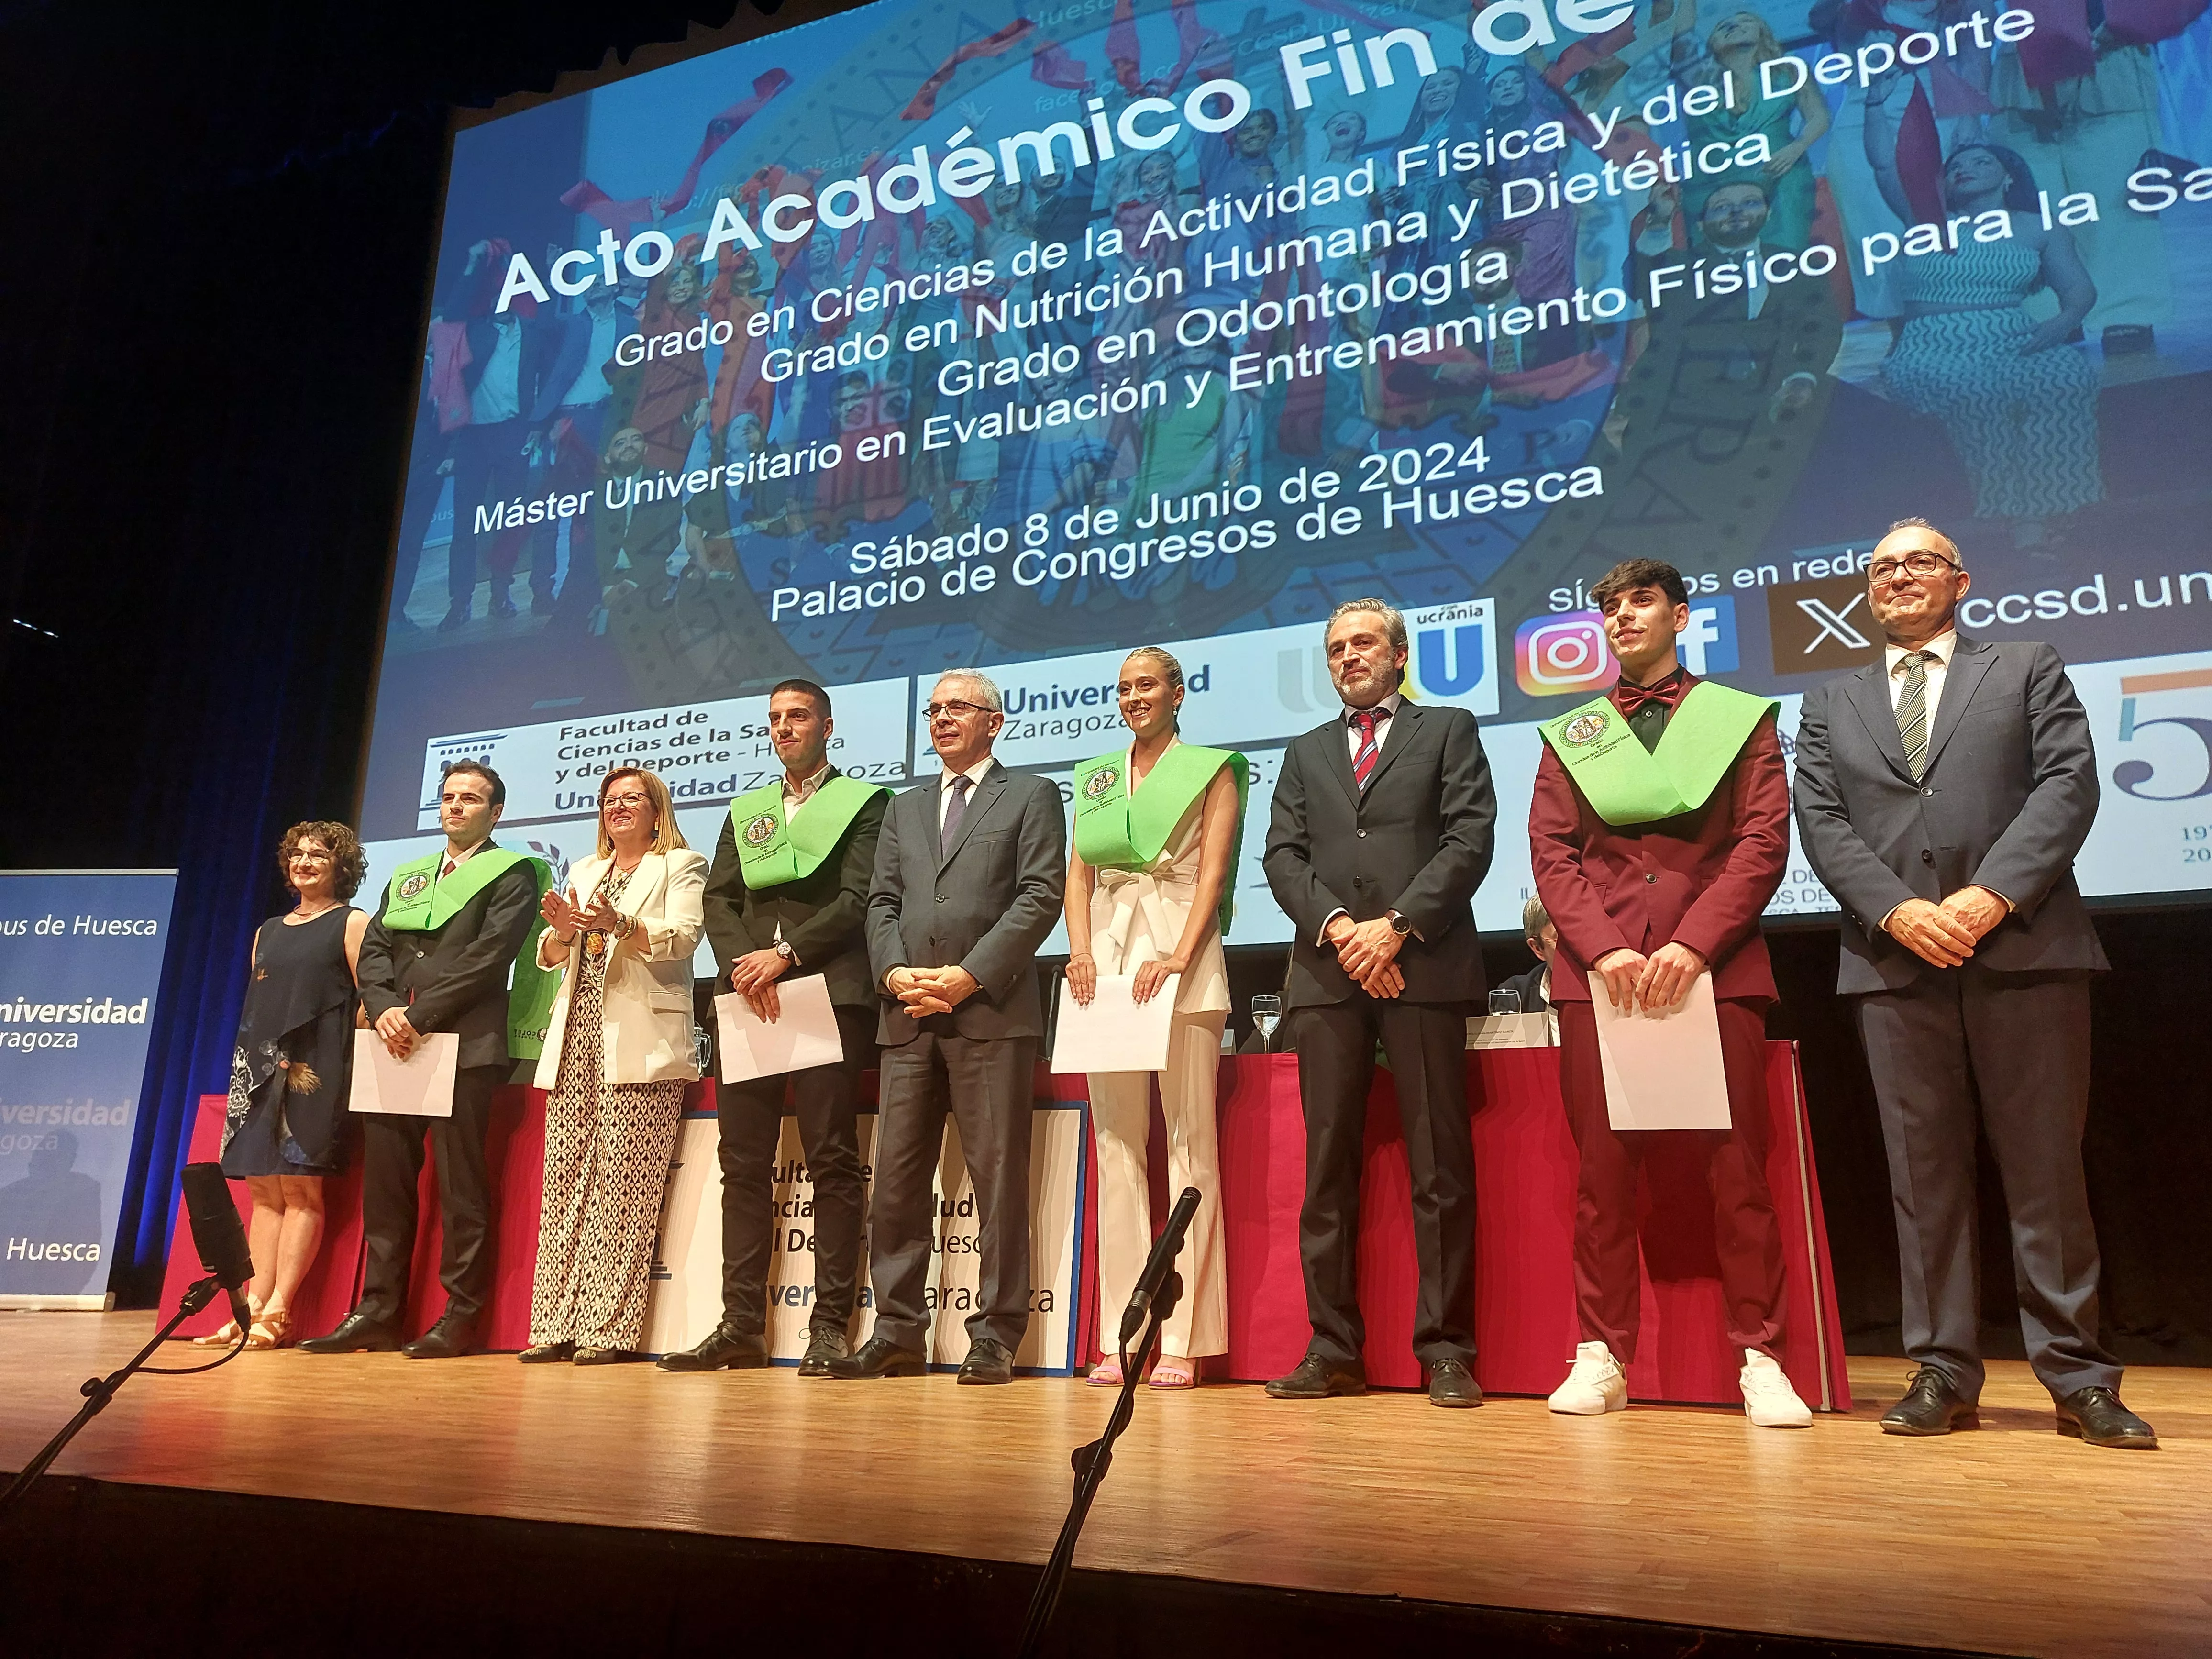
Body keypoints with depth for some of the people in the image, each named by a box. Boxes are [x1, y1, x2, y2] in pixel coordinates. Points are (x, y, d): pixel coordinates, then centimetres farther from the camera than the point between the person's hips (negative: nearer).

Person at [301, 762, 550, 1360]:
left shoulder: (512, 873, 4)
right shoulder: (405, 877, 24)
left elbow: (489, 955, -8)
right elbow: (373, 950, 14)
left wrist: (420, 1016, -13)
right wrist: (385, 1008, -6)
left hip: (466, 1046, -6)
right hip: (397, 1043, 6)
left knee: (461, 1183, -6)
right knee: (384, 1178, 6)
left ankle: (462, 1315, 0)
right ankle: (378, 1310, 13)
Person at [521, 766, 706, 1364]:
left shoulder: (681, 866, 8)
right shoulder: (583, 872, 25)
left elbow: (684, 936, -9)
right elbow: (550, 956, 17)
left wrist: (619, 923, -25)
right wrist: (563, 929, -6)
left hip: (637, 1044, -6)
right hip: (576, 1041, 6)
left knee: (622, 1185, -9)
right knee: (562, 1181, 1)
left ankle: (612, 1329, -5)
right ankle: (558, 1325, 5)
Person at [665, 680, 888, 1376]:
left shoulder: (864, 802, 7)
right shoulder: (745, 811, 22)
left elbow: (858, 899, -5)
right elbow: (719, 900, 11)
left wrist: (787, 954, -14)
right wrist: (742, 966, -7)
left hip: (828, 996, -5)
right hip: (749, 999, 5)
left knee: (832, 1162, -5)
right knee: (744, 1163, 4)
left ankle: (830, 1326, -1)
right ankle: (741, 1325, 10)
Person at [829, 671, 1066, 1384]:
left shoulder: (1030, 797, 9)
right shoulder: (904, 808, 24)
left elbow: (1040, 896, -3)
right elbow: (882, 902, 16)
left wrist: (970, 975, -12)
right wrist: (895, 973, -4)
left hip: (992, 1011, -5)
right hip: (909, 1017, 5)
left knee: (998, 1177, -3)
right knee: (896, 1178, 5)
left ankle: (995, 1337, 4)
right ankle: (899, 1332, 14)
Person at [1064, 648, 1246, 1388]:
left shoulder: (1211, 770, 8)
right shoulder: (1095, 778, 21)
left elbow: (1214, 871, -3)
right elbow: (1078, 873, 14)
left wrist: (1179, 958, -16)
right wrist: (1080, 949, -4)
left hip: (1179, 955, -4)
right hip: (1106, 957, 4)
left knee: (1188, 1144, -5)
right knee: (1117, 1146, 3)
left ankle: (1185, 1338, -1)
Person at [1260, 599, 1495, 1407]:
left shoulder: (1449, 731, 13)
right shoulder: (1305, 753, 22)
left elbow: (1470, 839, -1)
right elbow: (1283, 856, 9)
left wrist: (1396, 926, -11)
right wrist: (1338, 928, -8)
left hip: (1425, 968, -3)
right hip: (1327, 975, 3)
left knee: (1440, 1165, -2)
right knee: (1327, 1167, 2)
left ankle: (1445, 1350, 5)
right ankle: (1334, 1349, 8)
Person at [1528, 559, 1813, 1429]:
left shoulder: (1740, 718, 11)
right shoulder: (1569, 735, 16)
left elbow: (1764, 842, 1)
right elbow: (1551, 852, 6)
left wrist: (1692, 945, -12)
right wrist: (1604, 948, -10)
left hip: (1714, 966, -1)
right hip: (1599, 968, 1)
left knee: (1738, 1169, -2)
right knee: (1602, 1170, 1)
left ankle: (1760, 1361, 8)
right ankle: (1602, 1358, 9)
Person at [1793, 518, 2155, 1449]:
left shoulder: (2029, 671, 14)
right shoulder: (1829, 706, 18)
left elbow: (2068, 785, 0)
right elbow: (1821, 824, 6)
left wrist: (1990, 895, -13)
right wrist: (1899, 911, -10)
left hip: (2024, 949, -1)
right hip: (1894, 961, 2)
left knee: (2047, 1169, 2)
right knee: (1924, 1173, 3)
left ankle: (2079, 1380, 11)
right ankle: (1944, 1373, 10)